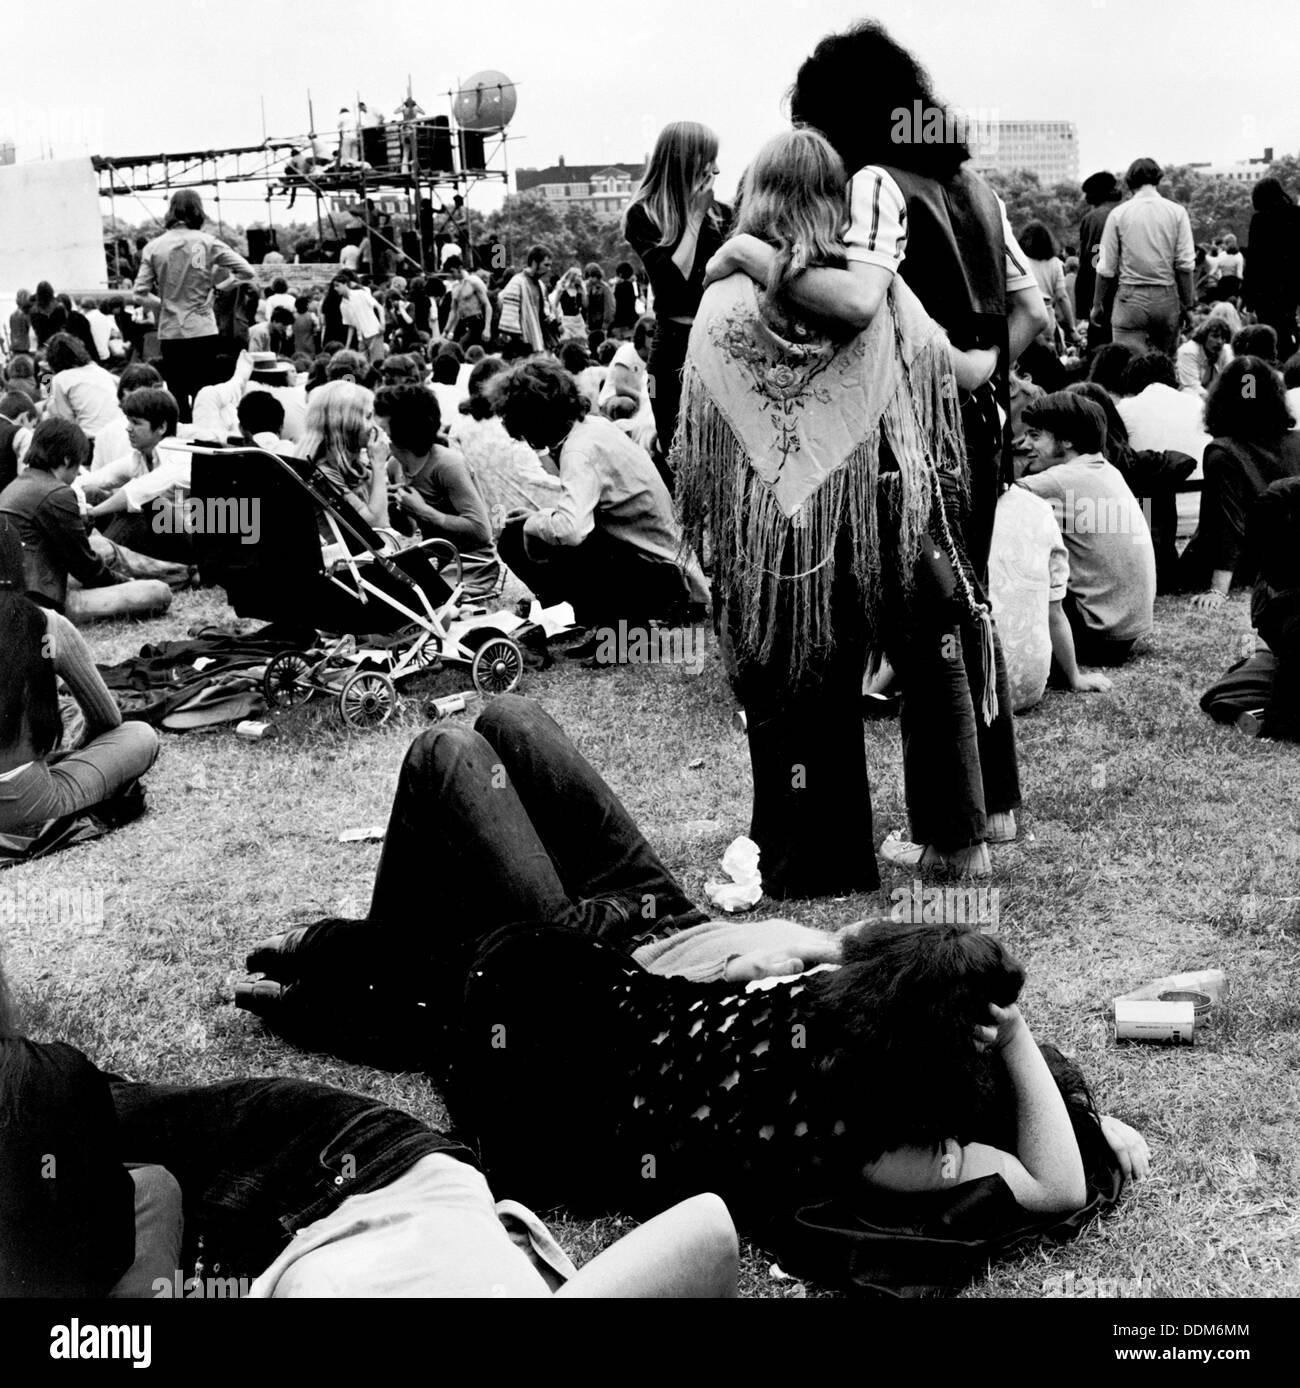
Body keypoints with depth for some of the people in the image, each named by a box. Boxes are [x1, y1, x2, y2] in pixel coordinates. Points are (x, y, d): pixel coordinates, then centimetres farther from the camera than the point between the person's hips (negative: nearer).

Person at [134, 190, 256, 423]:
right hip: (203, 332, -2)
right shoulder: (207, 243, -3)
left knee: (177, 399, 9)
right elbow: (248, 273, -4)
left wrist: (163, 304, 15)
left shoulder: (153, 247, 1)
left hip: (169, 333, 2)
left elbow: (141, 292, -2)